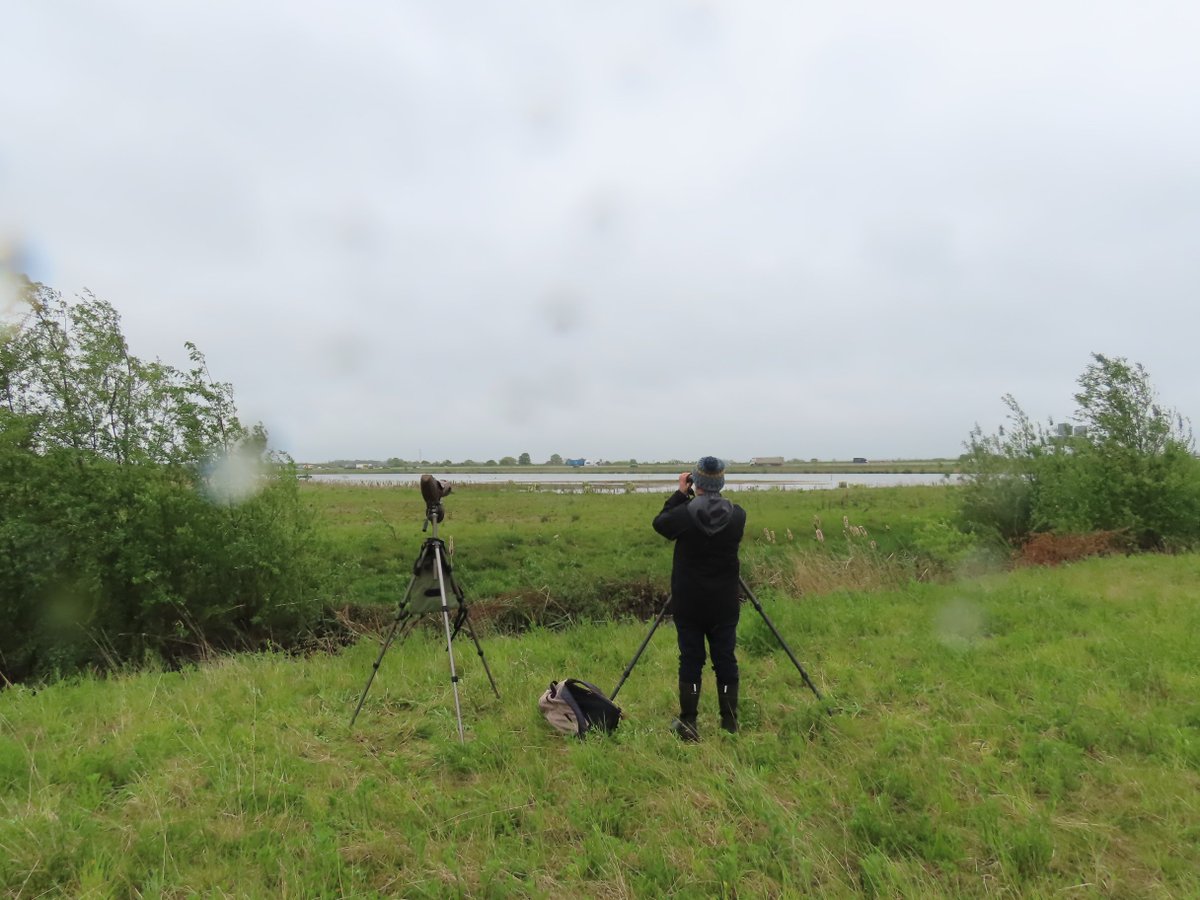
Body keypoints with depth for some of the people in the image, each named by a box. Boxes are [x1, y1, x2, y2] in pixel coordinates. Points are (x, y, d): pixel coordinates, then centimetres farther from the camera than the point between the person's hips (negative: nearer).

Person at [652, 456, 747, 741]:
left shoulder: (684, 514, -14)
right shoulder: (737, 515, -6)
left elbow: (660, 524, 5)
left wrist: (680, 493, 6)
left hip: (688, 603, -2)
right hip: (724, 604, 2)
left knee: (690, 659, 5)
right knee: (725, 659, 9)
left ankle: (688, 723, 8)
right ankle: (730, 724, 15)